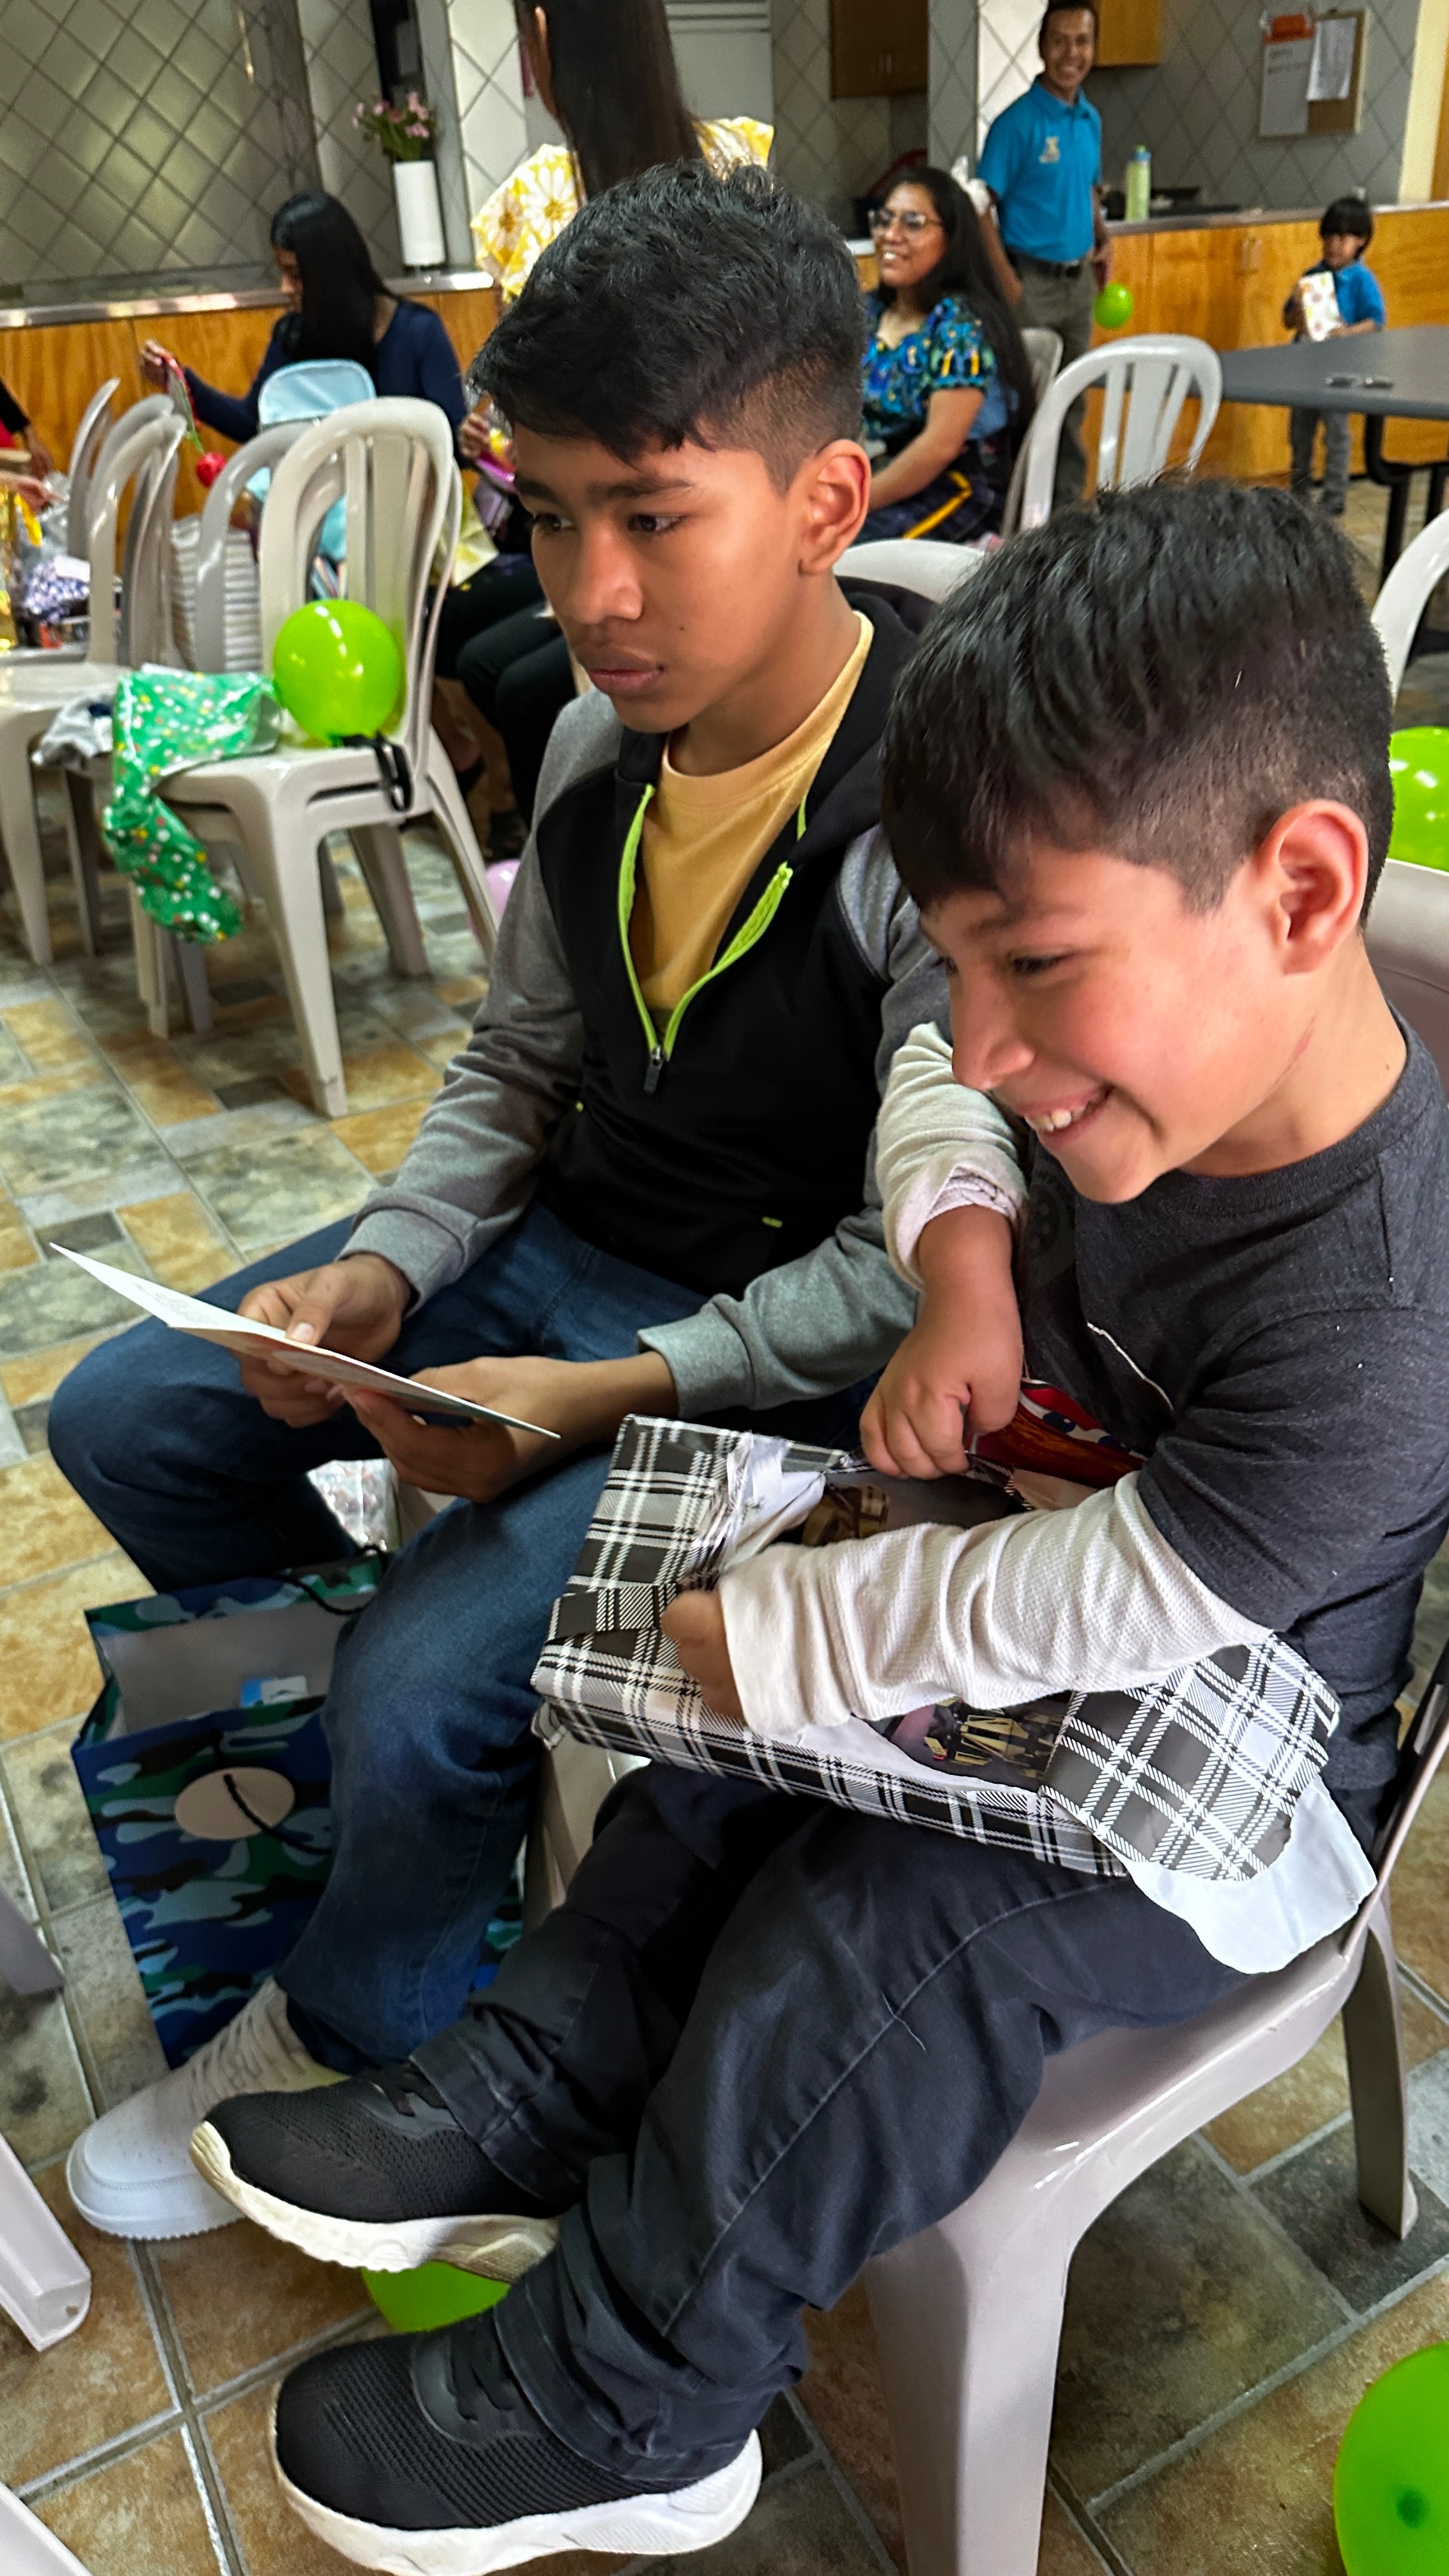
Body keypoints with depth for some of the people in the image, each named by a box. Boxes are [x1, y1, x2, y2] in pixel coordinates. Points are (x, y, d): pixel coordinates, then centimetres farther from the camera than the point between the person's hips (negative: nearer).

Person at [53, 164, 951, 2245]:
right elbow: (516, 1064, 9)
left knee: (425, 1688, -23)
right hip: (563, 1247, 8)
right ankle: (370, 1774, 29)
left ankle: (351, 2032, 14)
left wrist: (603, 1396, -26)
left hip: (785, 1356, -7)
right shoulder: (602, 743, -2)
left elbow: (915, 1265, -20)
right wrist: (386, 1270, -6)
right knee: (121, 1420, 8)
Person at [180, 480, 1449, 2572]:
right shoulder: (1159, 1046, -14)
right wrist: (964, 1255, -15)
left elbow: (1096, 1610, -31)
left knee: (847, 1962, -19)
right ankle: (529, 2119, 17)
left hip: (1235, 1767, -7)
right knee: (721, 1760, -2)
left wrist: (760, 1635, -20)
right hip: (1052, 1578, 8)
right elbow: (934, 1085, 7)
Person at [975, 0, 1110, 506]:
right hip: (1031, 280, -7)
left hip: (1079, 279, 7)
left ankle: (1069, 502, 22)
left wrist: (1102, 240, 6)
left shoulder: (1090, 120, 10)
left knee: (1073, 399, 12)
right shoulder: (1017, 122, -10)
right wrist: (1004, 277, -22)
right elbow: (983, 206, -12)